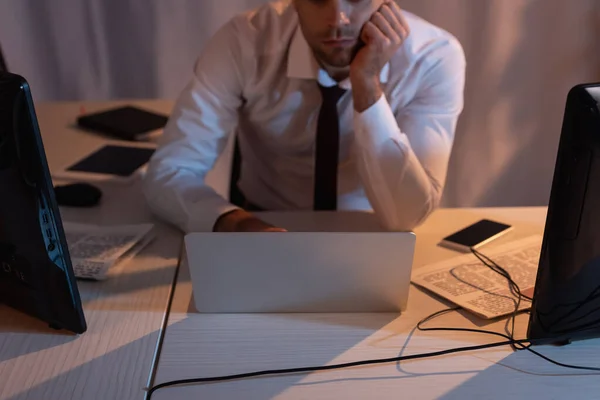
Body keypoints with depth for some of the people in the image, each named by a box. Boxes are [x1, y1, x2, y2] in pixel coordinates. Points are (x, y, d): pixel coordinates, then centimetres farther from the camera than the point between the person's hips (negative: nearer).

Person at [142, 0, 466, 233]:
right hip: (268, 228, 0)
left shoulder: (434, 58, -18)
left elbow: (405, 218, -24)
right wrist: (232, 224, -39)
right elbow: (166, 174, -19)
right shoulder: (244, 42, -18)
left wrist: (367, 85, -33)